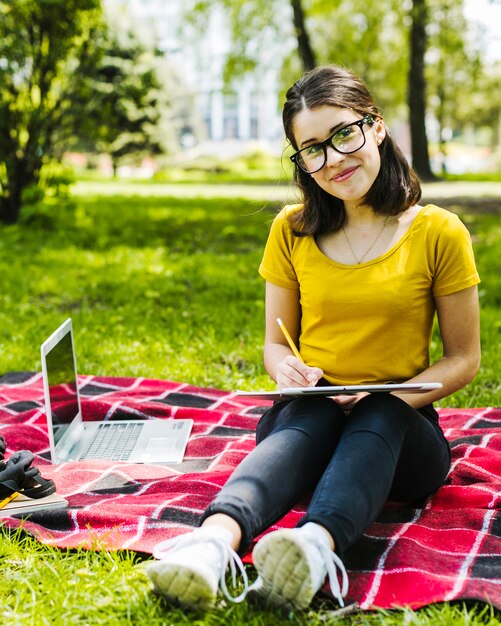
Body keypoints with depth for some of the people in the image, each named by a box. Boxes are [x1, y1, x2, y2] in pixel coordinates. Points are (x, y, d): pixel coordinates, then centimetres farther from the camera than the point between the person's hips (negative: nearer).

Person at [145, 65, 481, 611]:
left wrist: (390, 399, -15)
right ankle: (216, 540, -60)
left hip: (398, 430, -1)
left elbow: (463, 358, 3)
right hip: (306, 417, 1)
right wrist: (286, 370, -14)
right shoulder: (292, 230, 6)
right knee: (307, 419, -35)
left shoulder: (439, 233, -1)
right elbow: (276, 343, 11)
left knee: (379, 414, -36)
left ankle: (317, 545, -61)